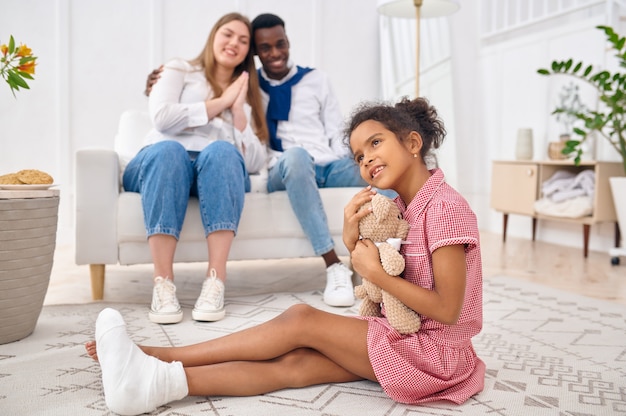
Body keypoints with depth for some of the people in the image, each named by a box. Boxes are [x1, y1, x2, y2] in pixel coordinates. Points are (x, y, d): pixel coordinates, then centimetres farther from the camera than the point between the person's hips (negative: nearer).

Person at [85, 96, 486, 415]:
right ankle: (156, 382, -22)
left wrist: (376, 274, -21)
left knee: (301, 319, -16)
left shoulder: (446, 206, -16)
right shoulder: (400, 207, 11)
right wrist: (353, 241, -10)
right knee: (294, 364, -12)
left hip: (434, 352, -7)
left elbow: (448, 309, -19)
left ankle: (154, 356, -12)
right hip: (400, 337, 7)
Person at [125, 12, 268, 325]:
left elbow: (255, 163, 10)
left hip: (219, 172, 1)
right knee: (168, 149, -36)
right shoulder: (180, 70, 18)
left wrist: (238, 111, 2)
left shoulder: (248, 95, 24)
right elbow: (161, 117, -6)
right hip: (165, 162, -1)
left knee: (221, 150, -34)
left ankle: (216, 281, -43)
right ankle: (163, 284, -42)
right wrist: (219, 103, 1)